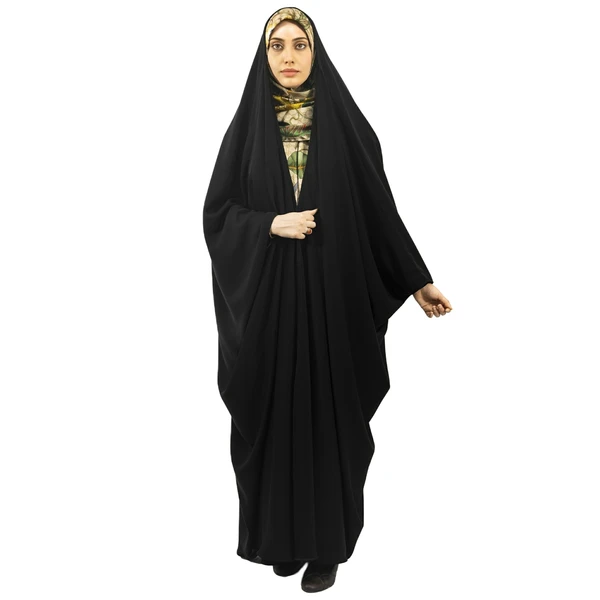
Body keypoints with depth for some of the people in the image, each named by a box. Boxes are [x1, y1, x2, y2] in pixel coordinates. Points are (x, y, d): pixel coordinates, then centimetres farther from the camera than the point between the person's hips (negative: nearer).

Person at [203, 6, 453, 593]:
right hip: (266, 298, 1)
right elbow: (217, 212, 2)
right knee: (275, 414, 6)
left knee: (329, 412, 4)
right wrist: (271, 225, -15)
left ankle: (327, 543, 20)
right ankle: (282, 535, 25)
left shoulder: (345, 122, 2)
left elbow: (379, 206, 4)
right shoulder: (247, 127, 4)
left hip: (332, 293, 0)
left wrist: (418, 280, 3)